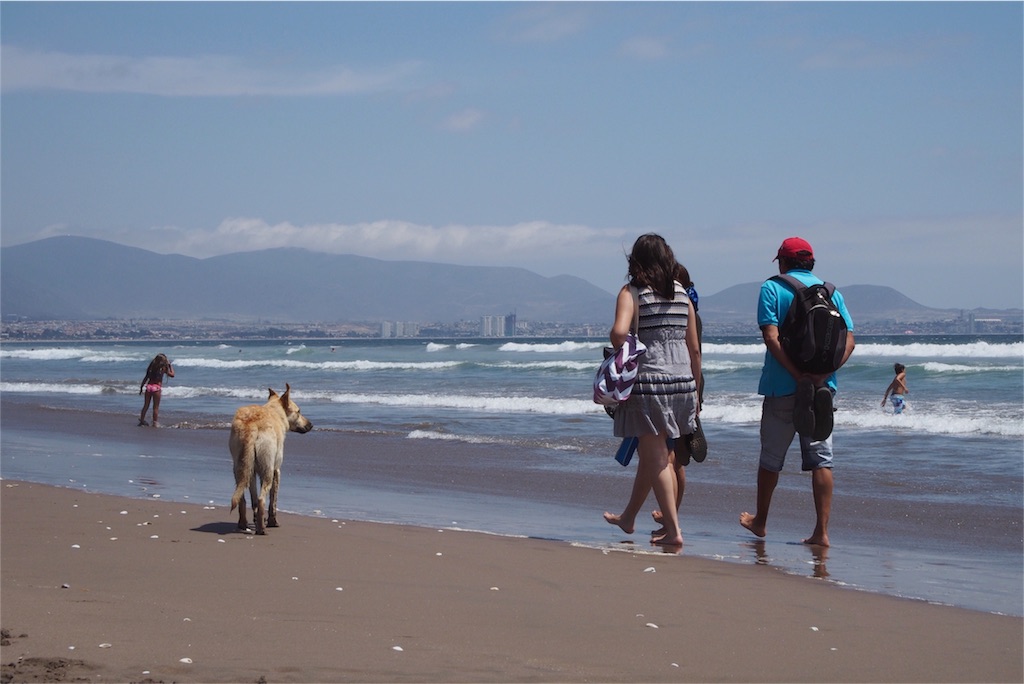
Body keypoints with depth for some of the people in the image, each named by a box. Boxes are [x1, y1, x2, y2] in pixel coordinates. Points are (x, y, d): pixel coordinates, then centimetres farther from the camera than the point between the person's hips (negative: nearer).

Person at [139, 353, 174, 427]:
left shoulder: (152, 366, 9)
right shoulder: (163, 368, -3)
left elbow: (146, 378, 10)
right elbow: (172, 375, 6)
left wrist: (141, 387, 17)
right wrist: (170, 366, 15)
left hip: (149, 386, 4)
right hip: (156, 387, -4)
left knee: (146, 405, 14)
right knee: (156, 407, 2)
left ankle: (142, 420, 15)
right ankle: (154, 423, 2)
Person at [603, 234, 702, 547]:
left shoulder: (632, 292, -5)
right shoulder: (682, 294, 9)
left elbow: (619, 331, -23)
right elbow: (694, 349, 11)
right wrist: (696, 392, 19)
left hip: (647, 380, -5)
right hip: (682, 381, 6)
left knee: (657, 458, 2)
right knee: (650, 454, 19)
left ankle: (673, 529, -1)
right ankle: (628, 517, 36)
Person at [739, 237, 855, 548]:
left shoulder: (772, 288, -2)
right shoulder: (831, 291, 9)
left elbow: (771, 337, -15)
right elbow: (849, 339, -2)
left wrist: (798, 376, -18)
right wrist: (823, 374, -12)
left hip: (782, 386, -2)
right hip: (823, 389, 3)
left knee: (771, 457, 11)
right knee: (821, 459, 3)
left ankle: (760, 521, 26)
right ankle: (821, 531, -4)